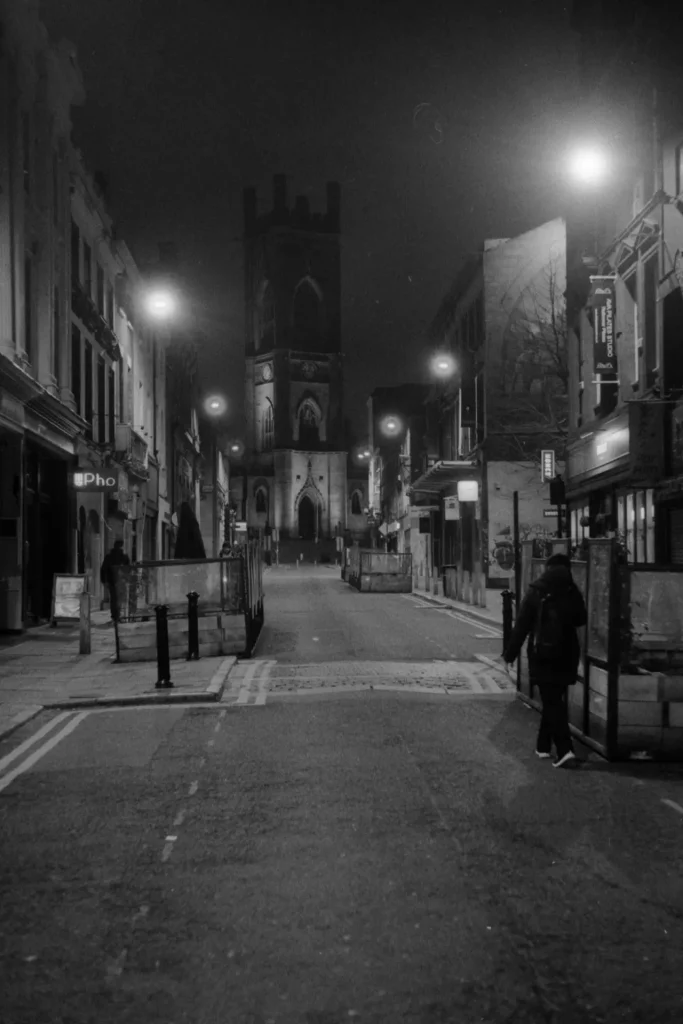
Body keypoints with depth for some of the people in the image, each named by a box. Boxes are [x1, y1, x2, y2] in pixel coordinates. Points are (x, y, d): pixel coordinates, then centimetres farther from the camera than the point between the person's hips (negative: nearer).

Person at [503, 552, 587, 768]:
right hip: (566, 655, 3)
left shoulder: (536, 593, -8)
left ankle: (565, 749, -16)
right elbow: (580, 620, 13)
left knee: (551, 702, -2)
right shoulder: (573, 593, 0)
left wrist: (510, 654, 0)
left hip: (542, 656, -3)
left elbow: (521, 626, -7)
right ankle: (543, 746, 25)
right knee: (554, 700, 16)